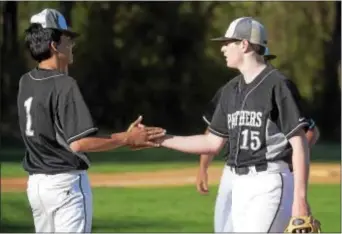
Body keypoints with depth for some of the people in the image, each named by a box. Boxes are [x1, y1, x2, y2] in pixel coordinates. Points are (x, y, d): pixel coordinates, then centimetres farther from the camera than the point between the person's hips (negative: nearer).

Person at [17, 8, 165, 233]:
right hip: (66, 182, -8)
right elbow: (78, 143, -23)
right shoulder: (64, 85, -17)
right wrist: (126, 138, -16)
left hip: (36, 182, 8)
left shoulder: (26, 82, 6)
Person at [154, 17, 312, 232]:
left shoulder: (277, 84, -10)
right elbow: (212, 143, 18)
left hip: (269, 184, -8)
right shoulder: (232, 89, 14)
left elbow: (299, 144, -13)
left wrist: (300, 198, -19)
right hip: (238, 186, 8)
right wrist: (159, 139, 14)